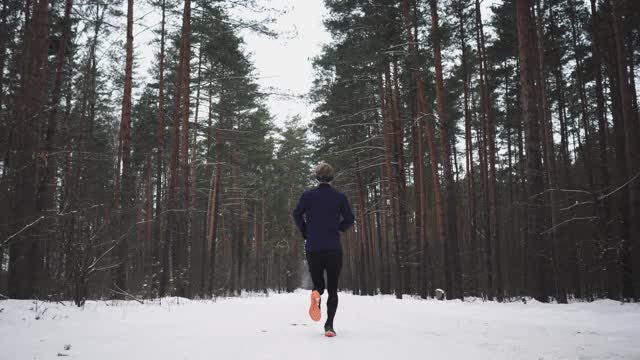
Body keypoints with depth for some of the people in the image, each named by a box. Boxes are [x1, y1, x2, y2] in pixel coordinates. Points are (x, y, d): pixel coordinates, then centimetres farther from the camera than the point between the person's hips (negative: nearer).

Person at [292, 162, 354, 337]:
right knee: (332, 288, 7)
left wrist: (305, 233, 11)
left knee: (318, 284, 15)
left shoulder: (307, 195, 2)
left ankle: (316, 294, -21)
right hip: (334, 249, -1)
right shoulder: (340, 197, 1)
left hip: (313, 249, 1)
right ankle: (329, 325, -7)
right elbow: (349, 219, 0)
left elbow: (297, 214, -4)